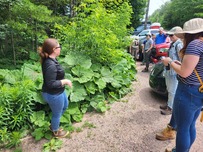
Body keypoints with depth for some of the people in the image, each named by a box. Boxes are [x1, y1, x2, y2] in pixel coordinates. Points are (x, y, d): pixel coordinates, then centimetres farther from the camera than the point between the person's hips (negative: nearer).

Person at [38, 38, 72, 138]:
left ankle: (54, 124, 50)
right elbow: (51, 84, -31)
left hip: (58, 92, 10)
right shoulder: (50, 65, -33)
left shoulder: (50, 60, -2)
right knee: (57, 113, 15)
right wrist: (65, 81, -21)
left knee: (65, 105, 30)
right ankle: (56, 132, 44)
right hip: (54, 95, -10)